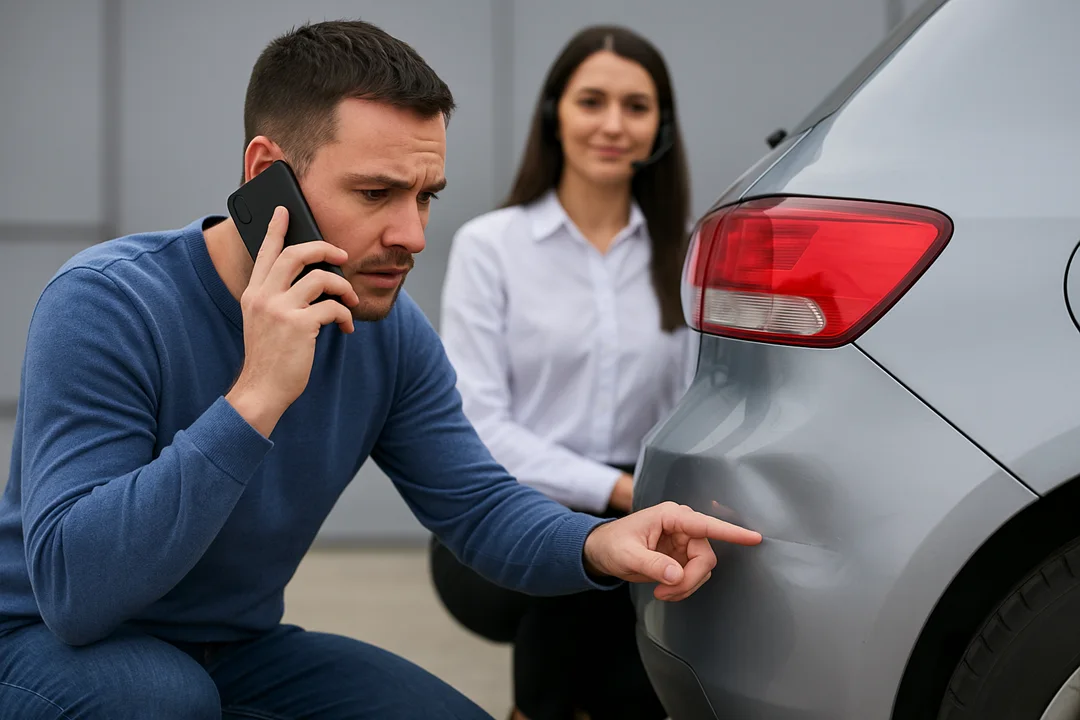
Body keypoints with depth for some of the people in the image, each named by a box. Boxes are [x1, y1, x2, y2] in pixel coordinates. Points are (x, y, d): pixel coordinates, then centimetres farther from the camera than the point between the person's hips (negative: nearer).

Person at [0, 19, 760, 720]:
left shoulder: (391, 332, -6)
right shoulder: (106, 305, -26)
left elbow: (480, 506, -1)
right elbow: (71, 588, -34)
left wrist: (599, 545, -24)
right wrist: (256, 398, -41)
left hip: (240, 650, 6)